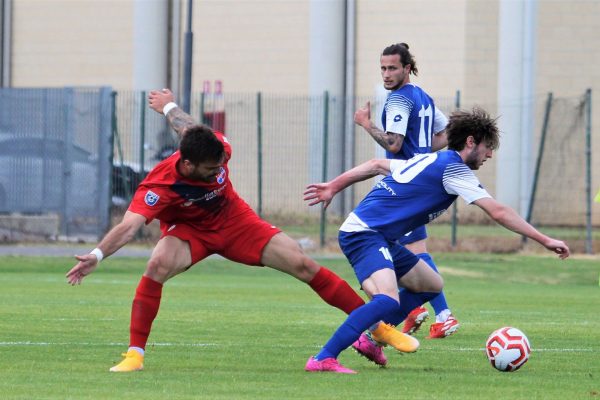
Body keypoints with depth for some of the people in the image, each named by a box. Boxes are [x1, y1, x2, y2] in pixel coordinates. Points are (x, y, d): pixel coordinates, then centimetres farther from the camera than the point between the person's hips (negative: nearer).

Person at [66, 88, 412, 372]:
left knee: (302, 265, -4)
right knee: (158, 266, -35)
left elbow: (190, 129, -6)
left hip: (234, 221, 3)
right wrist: (97, 255, -61)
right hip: (190, 230, -3)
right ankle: (135, 353, -22)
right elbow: (129, 226, -45)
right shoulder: (159, 186, -38)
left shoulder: (218, 149, -28)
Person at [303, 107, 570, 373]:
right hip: (363, 233, -10)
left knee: (431, 285, 18)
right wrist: (545, 241, -11)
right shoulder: (453, 168, -10)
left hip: (381, 238, 10)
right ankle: (323, 359, -35)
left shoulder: (430, 161, 17)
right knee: (388, 301, -32)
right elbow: (498, 213, -14)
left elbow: (375, 165, 24)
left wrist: (333, 187, 30)